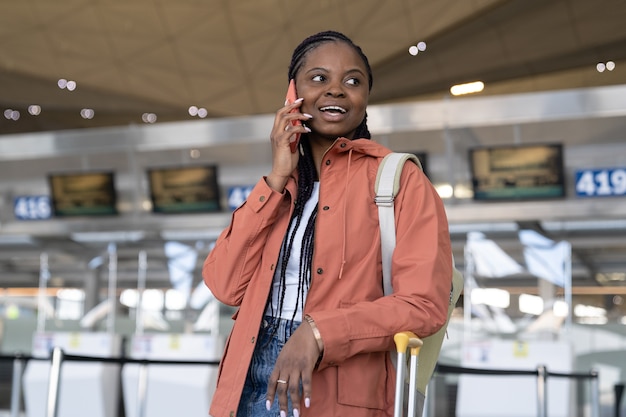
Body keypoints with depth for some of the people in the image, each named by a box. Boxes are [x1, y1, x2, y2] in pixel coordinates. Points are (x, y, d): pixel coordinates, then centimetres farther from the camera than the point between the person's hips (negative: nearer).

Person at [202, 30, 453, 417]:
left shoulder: (399, 178, -2)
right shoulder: (278, 185, 13)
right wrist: (277, 181, -3)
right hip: (251, 377, 4)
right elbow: (226, 286, 1)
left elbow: (425, 303, -11)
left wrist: (318, 333, -20)